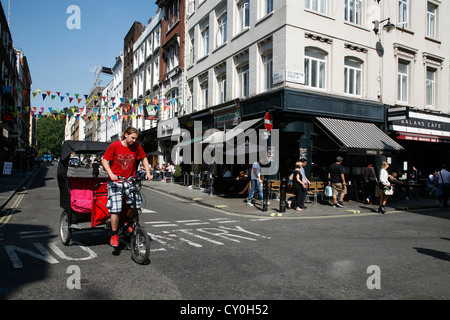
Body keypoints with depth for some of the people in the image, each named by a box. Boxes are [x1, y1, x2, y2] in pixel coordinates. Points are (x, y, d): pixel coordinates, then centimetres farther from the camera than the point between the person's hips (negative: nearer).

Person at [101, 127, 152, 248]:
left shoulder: (136, 146, 1)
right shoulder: (114, 145, -5)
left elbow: (144, 158, 14)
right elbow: (104, 160, -2)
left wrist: (148, 172, 2)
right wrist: (111, 174, -16)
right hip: (115, 181, -2)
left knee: (136, 203, -13)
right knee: (115, 209, -9)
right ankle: (114, 235, 9)